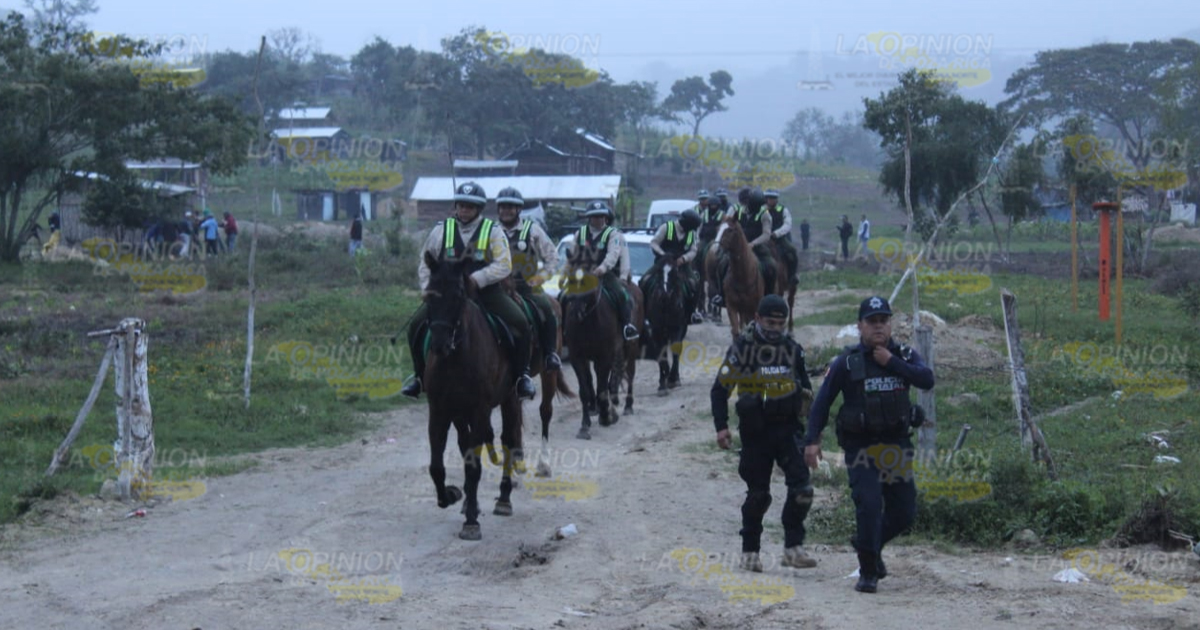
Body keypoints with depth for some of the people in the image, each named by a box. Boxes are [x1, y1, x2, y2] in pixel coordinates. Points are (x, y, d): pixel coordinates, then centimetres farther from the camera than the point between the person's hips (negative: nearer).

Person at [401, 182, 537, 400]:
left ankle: (522, 374, -4)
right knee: (417, 323, -18)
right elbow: (425, 264, 14)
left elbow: (503, 266, -8)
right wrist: (428, 288, -2)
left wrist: (478, 278, -22)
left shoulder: (493, 232, 2)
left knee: (519, 322, -22)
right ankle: (419, 374, 1)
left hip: (485, 290, -1)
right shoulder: (441, 230, 8)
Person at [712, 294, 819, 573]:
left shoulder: (792, 348, 6)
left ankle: (793, 547, -4)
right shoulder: (742, 348, -6)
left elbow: (805, 387, 19)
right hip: (755, 431, -3)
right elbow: (720, 389, -3)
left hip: (787, 427, 3)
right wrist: (721, 426, -10)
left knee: (801, 488, -12)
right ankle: (750, 552, 18)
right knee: (758, 494, 4)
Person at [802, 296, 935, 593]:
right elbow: (823, 400, -1)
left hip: (896, 445, 4)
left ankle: (867, 543, 36)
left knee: (904, 512, 8)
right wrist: (813, 439, -8)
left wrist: (892, 363, -19)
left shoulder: (904, 355, 4)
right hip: (861, 447, -3)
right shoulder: (847, 362, -4)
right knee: (868, 506, -16)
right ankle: (868, 571, -2)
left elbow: (927, 379, -15)